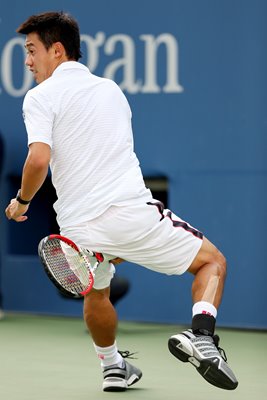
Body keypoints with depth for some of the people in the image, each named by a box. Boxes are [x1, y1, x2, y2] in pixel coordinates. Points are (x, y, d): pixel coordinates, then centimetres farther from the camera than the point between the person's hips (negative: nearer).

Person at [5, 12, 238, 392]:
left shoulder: (40, 97, -1)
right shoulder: (112, 89, 16)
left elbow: (38, 159, -15)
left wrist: (22, 201, 2)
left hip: (78, 229, -1)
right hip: (132, 212, 1)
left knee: (96, 294, 31)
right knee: (212, 261, 16)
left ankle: (113, 366, 46)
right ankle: (201, 335, -8)